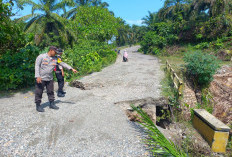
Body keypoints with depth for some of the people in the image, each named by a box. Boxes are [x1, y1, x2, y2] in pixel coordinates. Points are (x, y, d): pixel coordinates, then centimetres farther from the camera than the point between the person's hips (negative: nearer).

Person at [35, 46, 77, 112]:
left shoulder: (55, 59, 5)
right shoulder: (41, 56, -7)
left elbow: (63, 64, 6)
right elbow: (37, 66, -10)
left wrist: (72, 69, -1)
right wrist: (37, 76, -18)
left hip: (50, 79, 5)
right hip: (41, 78, -5)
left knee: (51, 92, 12)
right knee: (39, 92, 3)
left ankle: (51, 104, 26)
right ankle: (38, 105, 17)